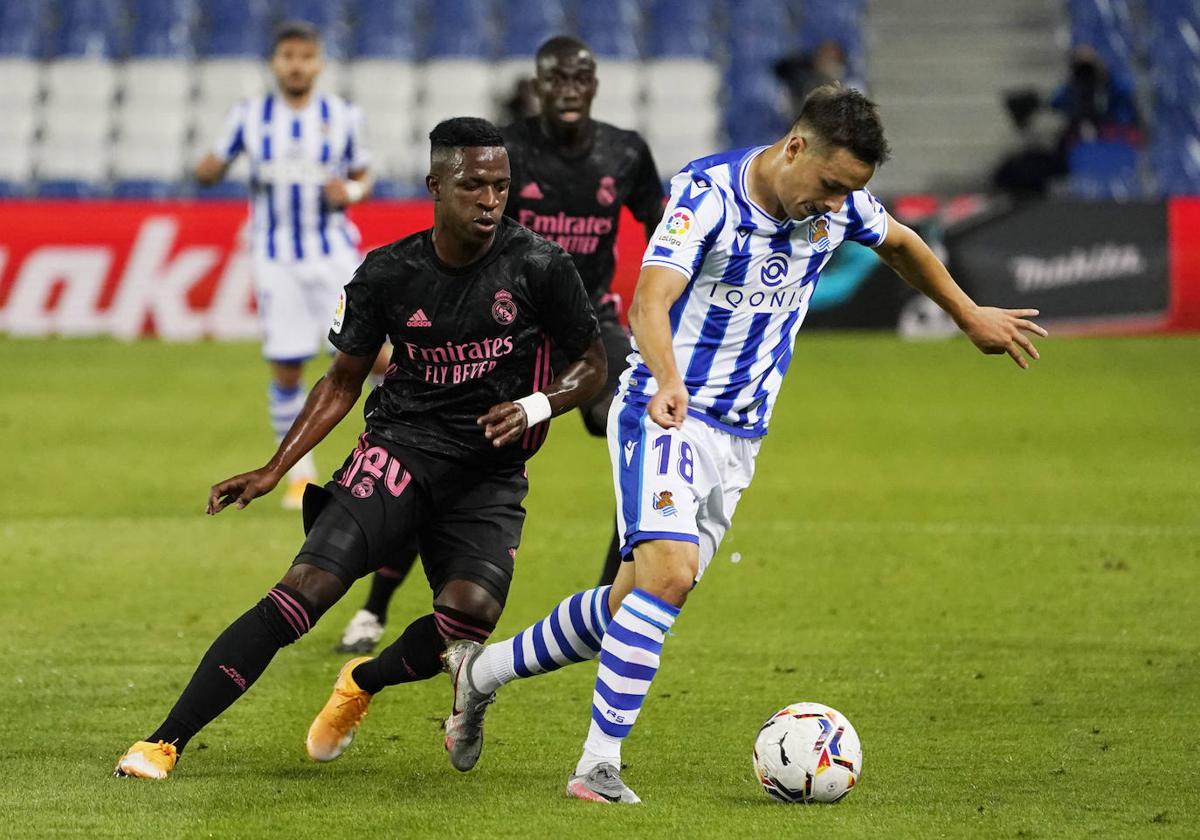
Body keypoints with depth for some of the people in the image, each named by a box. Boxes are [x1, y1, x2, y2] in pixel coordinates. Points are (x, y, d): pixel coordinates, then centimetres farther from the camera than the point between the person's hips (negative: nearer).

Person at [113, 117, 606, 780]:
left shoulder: (538, 267, -6)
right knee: (305, 590, -20)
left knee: (468, 619, -25)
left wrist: (536, 407, -16)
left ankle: (362, 683, 12)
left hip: (490, 475, 0)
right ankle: (163, 742, -20)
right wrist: (272, 470, 2)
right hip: (400, 448, 0)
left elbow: (592, 364, 5)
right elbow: (343, 382, 11)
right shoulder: (387, 274, -1)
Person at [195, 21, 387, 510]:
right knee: (285, 370, -1)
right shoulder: (250, 116, 3)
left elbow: (363, 178, 12)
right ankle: (300, 475, 13)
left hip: (333, 252, 0)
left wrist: (351, 191, -11)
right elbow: (210, 171, 7)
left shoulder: (343, 117, 4)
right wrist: (209, 169, -17)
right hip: (276, 259, 0)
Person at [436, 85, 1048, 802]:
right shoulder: (708, 193, -20)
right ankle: (599, 764, -20)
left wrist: (971, 316, 32)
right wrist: (668, 382, -53)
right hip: (667, 415, -7)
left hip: (739, 439, 7)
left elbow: (900, 245, 22)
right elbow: (651, 300, -34)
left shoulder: (841, 199, -1)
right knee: (669, 573, -26)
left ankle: (485, 671, 27)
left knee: (635, 602, 7)